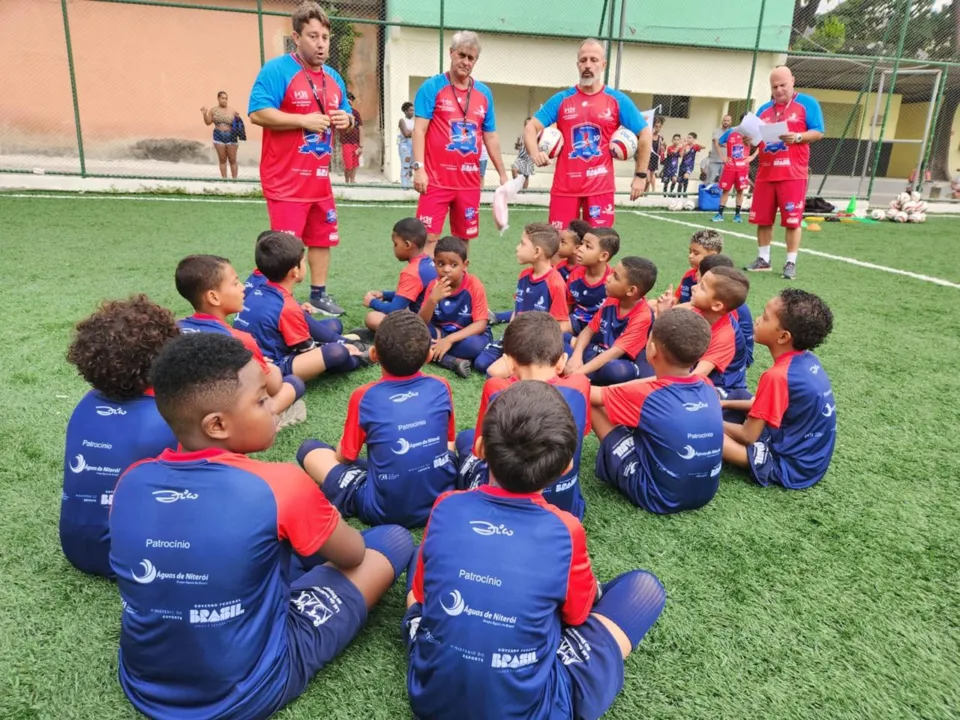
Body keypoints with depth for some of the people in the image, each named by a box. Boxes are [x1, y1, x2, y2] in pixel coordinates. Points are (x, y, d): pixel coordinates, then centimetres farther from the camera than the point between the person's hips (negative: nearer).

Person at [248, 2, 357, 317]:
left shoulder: (334, 78, 13)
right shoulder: (276, 69, -10)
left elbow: (345, 114, 23)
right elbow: (257, 113, -18)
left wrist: (346, 120, -1)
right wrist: (304, 120, -21)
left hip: (319, 178, 8)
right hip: (286, 180, -7)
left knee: (322, 238, 14)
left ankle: (318, 295, 28)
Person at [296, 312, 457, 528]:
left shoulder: (363, 397, -11)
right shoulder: (441, 387, -4)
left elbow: (345, 456, 2)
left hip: (384, 510, -2)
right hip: (443, 498, 2)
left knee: (308, 449, 11)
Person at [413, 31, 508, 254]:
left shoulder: (484, 93, 12)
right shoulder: (432, 87, 0)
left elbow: (490, 137, 17)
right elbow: (419, 130, -5)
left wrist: (502, 173, 15)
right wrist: (419, 168, -16)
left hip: (470, 181, 4)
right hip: (437, 180, -4)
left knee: (463, 239, 10)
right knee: (429, 238, -7)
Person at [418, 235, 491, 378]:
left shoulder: (474, 285, -17)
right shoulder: (434, 285, -8)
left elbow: (481, 324, -21)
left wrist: (449, 339, -30)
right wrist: (433, 299, -30)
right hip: (441, 333, 4)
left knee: (474, 345, -38)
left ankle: (432, 351, -16)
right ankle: (455, 362, -29)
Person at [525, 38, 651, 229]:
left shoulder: (618, 100, 4)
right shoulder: (561, 99, 6)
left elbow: (644, 135, 8)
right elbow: (530, 128, 2)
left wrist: (641, 175, 3)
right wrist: (535, 153, -19)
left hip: (600, 187, -1)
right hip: (564, 186, 1)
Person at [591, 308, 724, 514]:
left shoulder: (645, 396, -19)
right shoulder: (707, 387, -4)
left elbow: (591, 395, -3)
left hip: (659, 497, -6)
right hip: (705, 494, 6)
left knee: (593, 404, -2)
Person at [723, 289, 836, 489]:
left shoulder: (778, 376, -26)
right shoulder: (808, 360, -1)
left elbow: (748, 436, -19)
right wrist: (727, 404, 12)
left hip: (791, 467, -8)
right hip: (810, 459, 8)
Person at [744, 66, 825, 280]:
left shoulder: (807, 103, 3)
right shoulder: (764, 109, 16)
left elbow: (818, 132, -3)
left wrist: (797, 137, -21)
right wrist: (751, 140, -4)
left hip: (793, 173, -4)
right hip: (765, 173, 5)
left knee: (792, 220, -3)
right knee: (763, 219, 6)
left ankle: (791, 263, 3)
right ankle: (763, 259, 18)